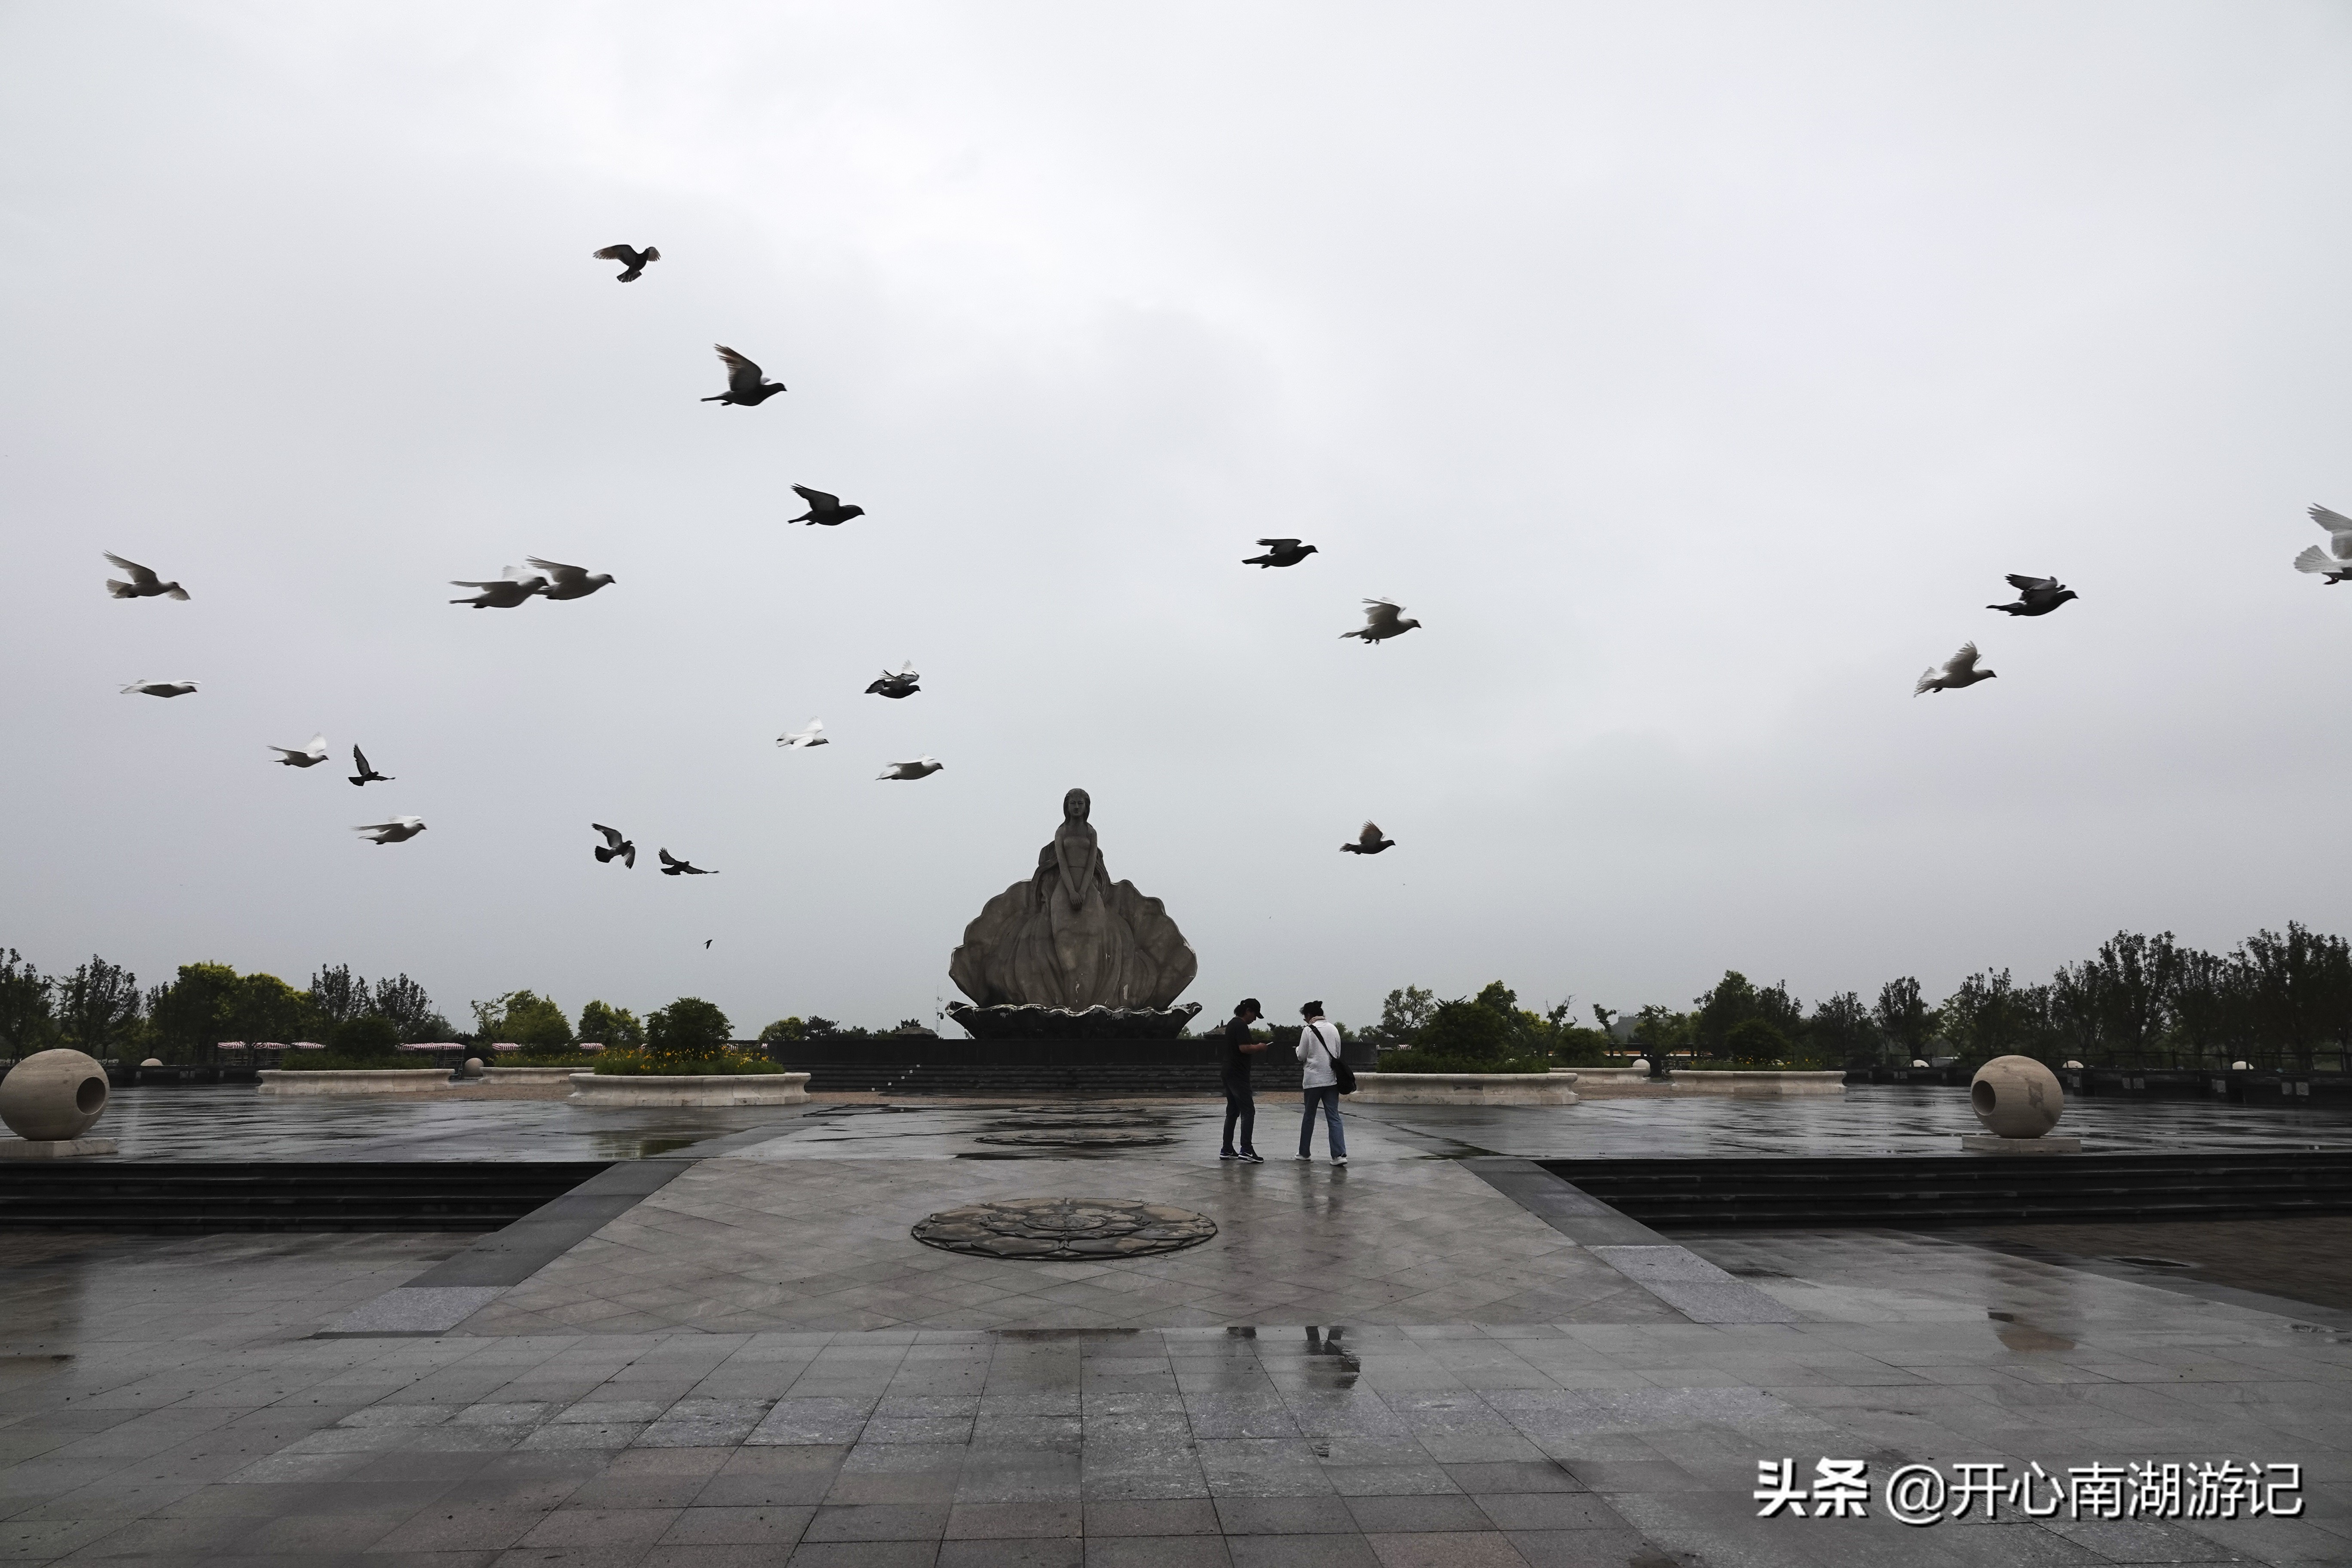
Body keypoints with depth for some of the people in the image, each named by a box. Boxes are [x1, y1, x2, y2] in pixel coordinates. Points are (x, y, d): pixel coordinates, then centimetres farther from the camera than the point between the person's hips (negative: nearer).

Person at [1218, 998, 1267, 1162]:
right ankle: (1246, 1149, -15)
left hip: (1229, 1073, 10)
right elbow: (1244, 1048, -24)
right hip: (1238, 1075, -10)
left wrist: (1255, 1047, 18)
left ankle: (1227, 1150, 14)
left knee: (1232, 1112, 13)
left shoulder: (1231, 1024, 19)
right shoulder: (1241, 1026, -13)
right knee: (1248, 1111, -10)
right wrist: (1259, 1047, -8)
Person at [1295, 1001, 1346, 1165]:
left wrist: (1298, 1048, 16)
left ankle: (1305, 1152, 21)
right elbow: (1338, 1054, 14)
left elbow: (1302, 1056, -3)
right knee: (1334, 1118, 0)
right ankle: (1340, 1154, -13)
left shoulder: (1308, 1030, -7)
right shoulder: (1333, 1029, 7)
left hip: (1314, 1080, -3)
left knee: (1309, 1117, 12)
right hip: (1331, 1079, 3)